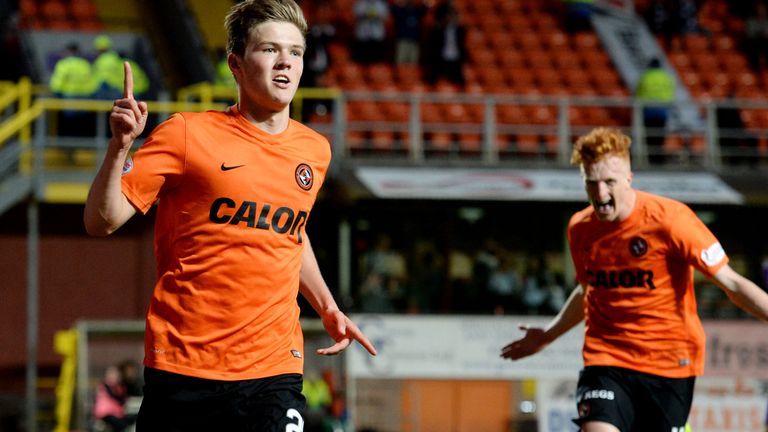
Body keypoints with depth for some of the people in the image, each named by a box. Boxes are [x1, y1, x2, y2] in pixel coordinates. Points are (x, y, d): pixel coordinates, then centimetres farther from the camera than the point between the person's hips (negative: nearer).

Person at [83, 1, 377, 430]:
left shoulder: (315, 150, 10)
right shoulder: (188, 133, -4)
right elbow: (101, 221, -6)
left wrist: (326, 306, 22)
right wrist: (120, 146, -19)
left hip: (274, 367, 3)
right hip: (182, 368, -3)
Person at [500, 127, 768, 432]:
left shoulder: (670, 219, -12)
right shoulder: (579, 229, 2)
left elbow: (731, 282, -10)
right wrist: (546, 336, 32)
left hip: (670, 361, -2)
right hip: (606, 360, 2)